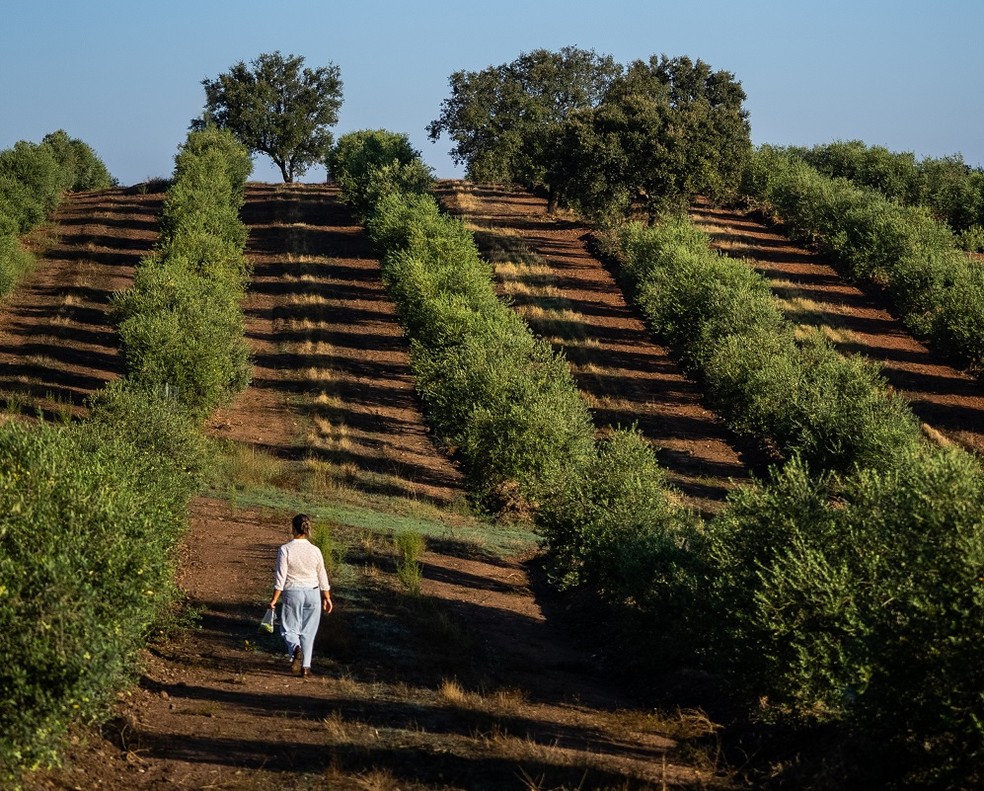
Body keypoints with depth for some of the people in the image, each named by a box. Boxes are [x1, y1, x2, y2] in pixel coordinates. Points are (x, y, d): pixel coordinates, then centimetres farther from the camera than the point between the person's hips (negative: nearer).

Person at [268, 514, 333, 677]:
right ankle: (306, 666, 10)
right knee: (308, 631, 11)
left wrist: (275, 598, -4)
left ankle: (295, 649, -24)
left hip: (292, 593, -2)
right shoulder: (315, 551, -2)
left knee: (289, 629, 7)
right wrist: (327, 598, 16)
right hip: (312, 593, 2)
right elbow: (322, 577, 5)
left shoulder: (285, 549, -11)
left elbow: (280, 576, -11)